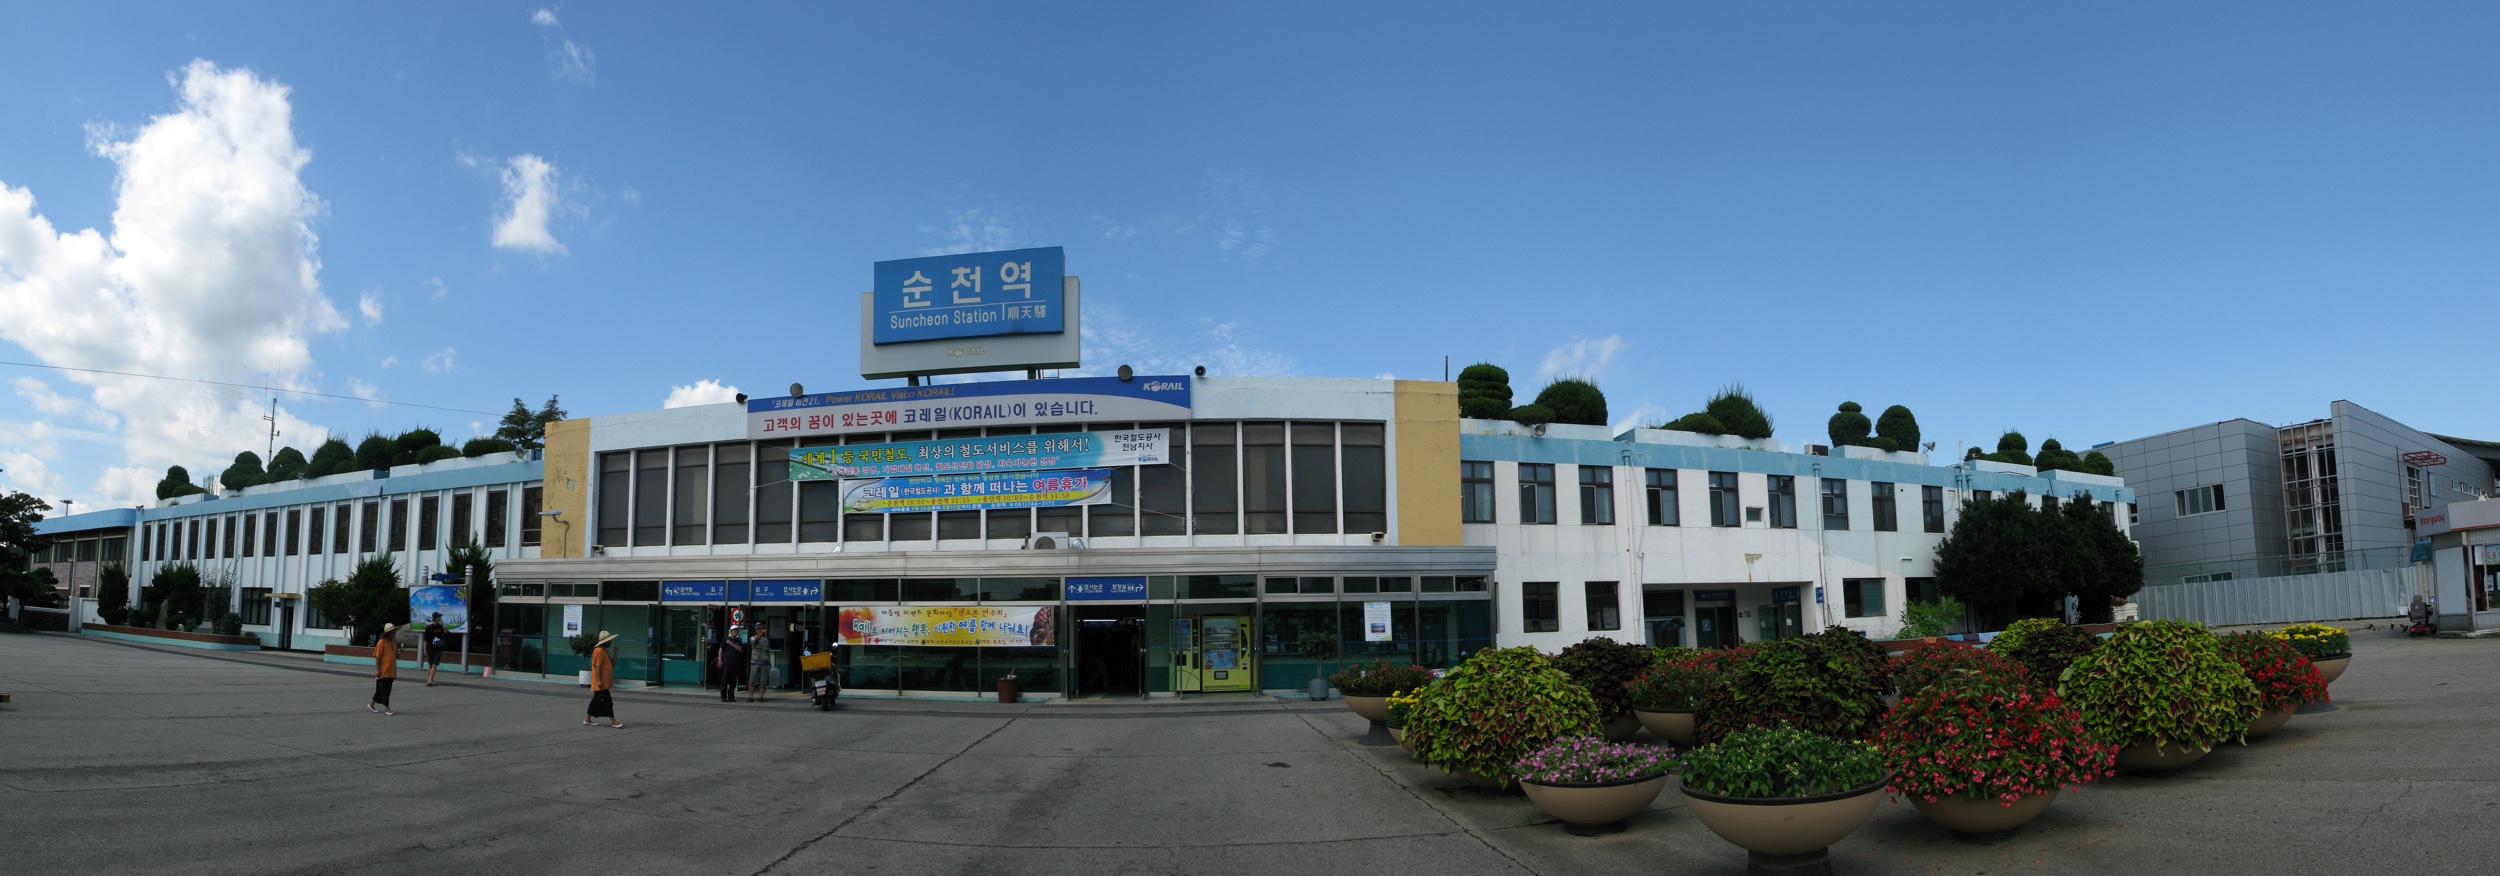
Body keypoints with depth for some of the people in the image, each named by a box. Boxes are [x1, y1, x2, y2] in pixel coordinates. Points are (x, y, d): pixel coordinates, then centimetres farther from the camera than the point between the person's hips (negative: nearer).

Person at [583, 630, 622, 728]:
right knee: (606, 701, -7)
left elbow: (612, 664, 17)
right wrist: (599, 680, -24)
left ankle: (587, 719, 21)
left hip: (605, 682, 10)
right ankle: (613, 721, -7)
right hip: (601, 683, -10)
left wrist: (615, 654, 4)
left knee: (597, 701, 14)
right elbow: (597, 667, -21)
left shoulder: (606, 651, 15)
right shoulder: (599, 651, -16)